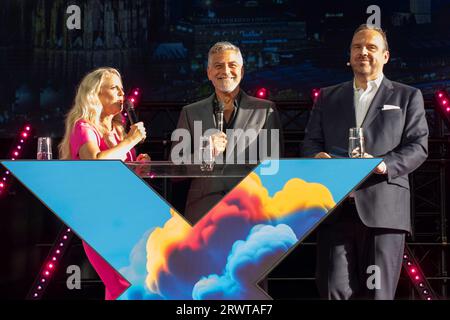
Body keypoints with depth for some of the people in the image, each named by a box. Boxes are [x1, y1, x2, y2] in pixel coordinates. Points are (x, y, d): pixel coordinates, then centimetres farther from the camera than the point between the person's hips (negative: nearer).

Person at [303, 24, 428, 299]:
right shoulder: (328, 97, 22)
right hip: (335, 207, 2)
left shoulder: (407, 97, 13)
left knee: (377, 292, -1)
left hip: (383, 207, -2)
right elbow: (311, 141, 17)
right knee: (334, 291, -4)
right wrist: (317, 156, -8)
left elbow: (418, 146, 3)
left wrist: (383, 165, -15)